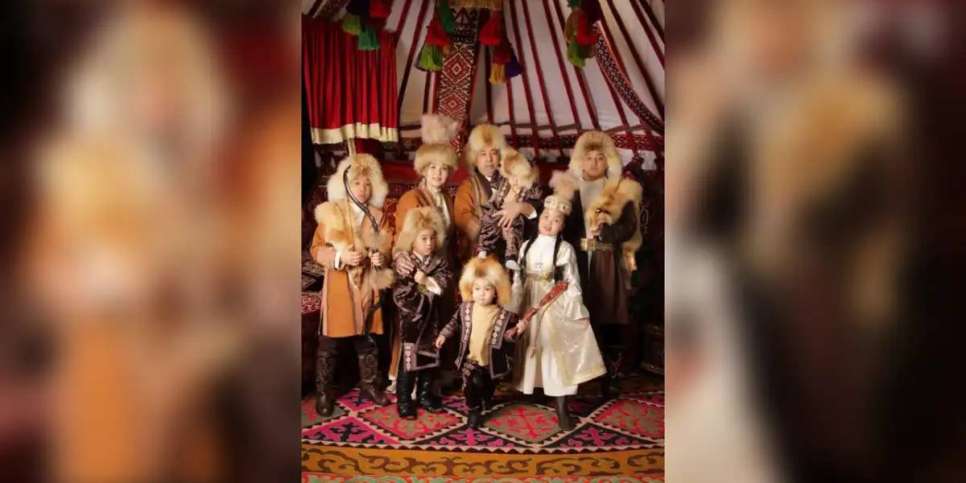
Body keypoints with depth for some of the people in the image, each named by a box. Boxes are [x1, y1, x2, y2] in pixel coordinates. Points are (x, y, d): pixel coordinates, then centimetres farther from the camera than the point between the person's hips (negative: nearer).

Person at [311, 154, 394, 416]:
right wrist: (340, 256, -21)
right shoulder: (330, 213, -4)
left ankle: (369, 383, 30)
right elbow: (316, 249, -5)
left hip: (368, 287, 3)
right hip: (339, 288, -3)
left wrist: (382, 258, -13)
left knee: (367, 340, 14)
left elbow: (388, 249, 9)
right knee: (329, 342, 3)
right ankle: (324, 391, 16)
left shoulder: (378, 217, 5)